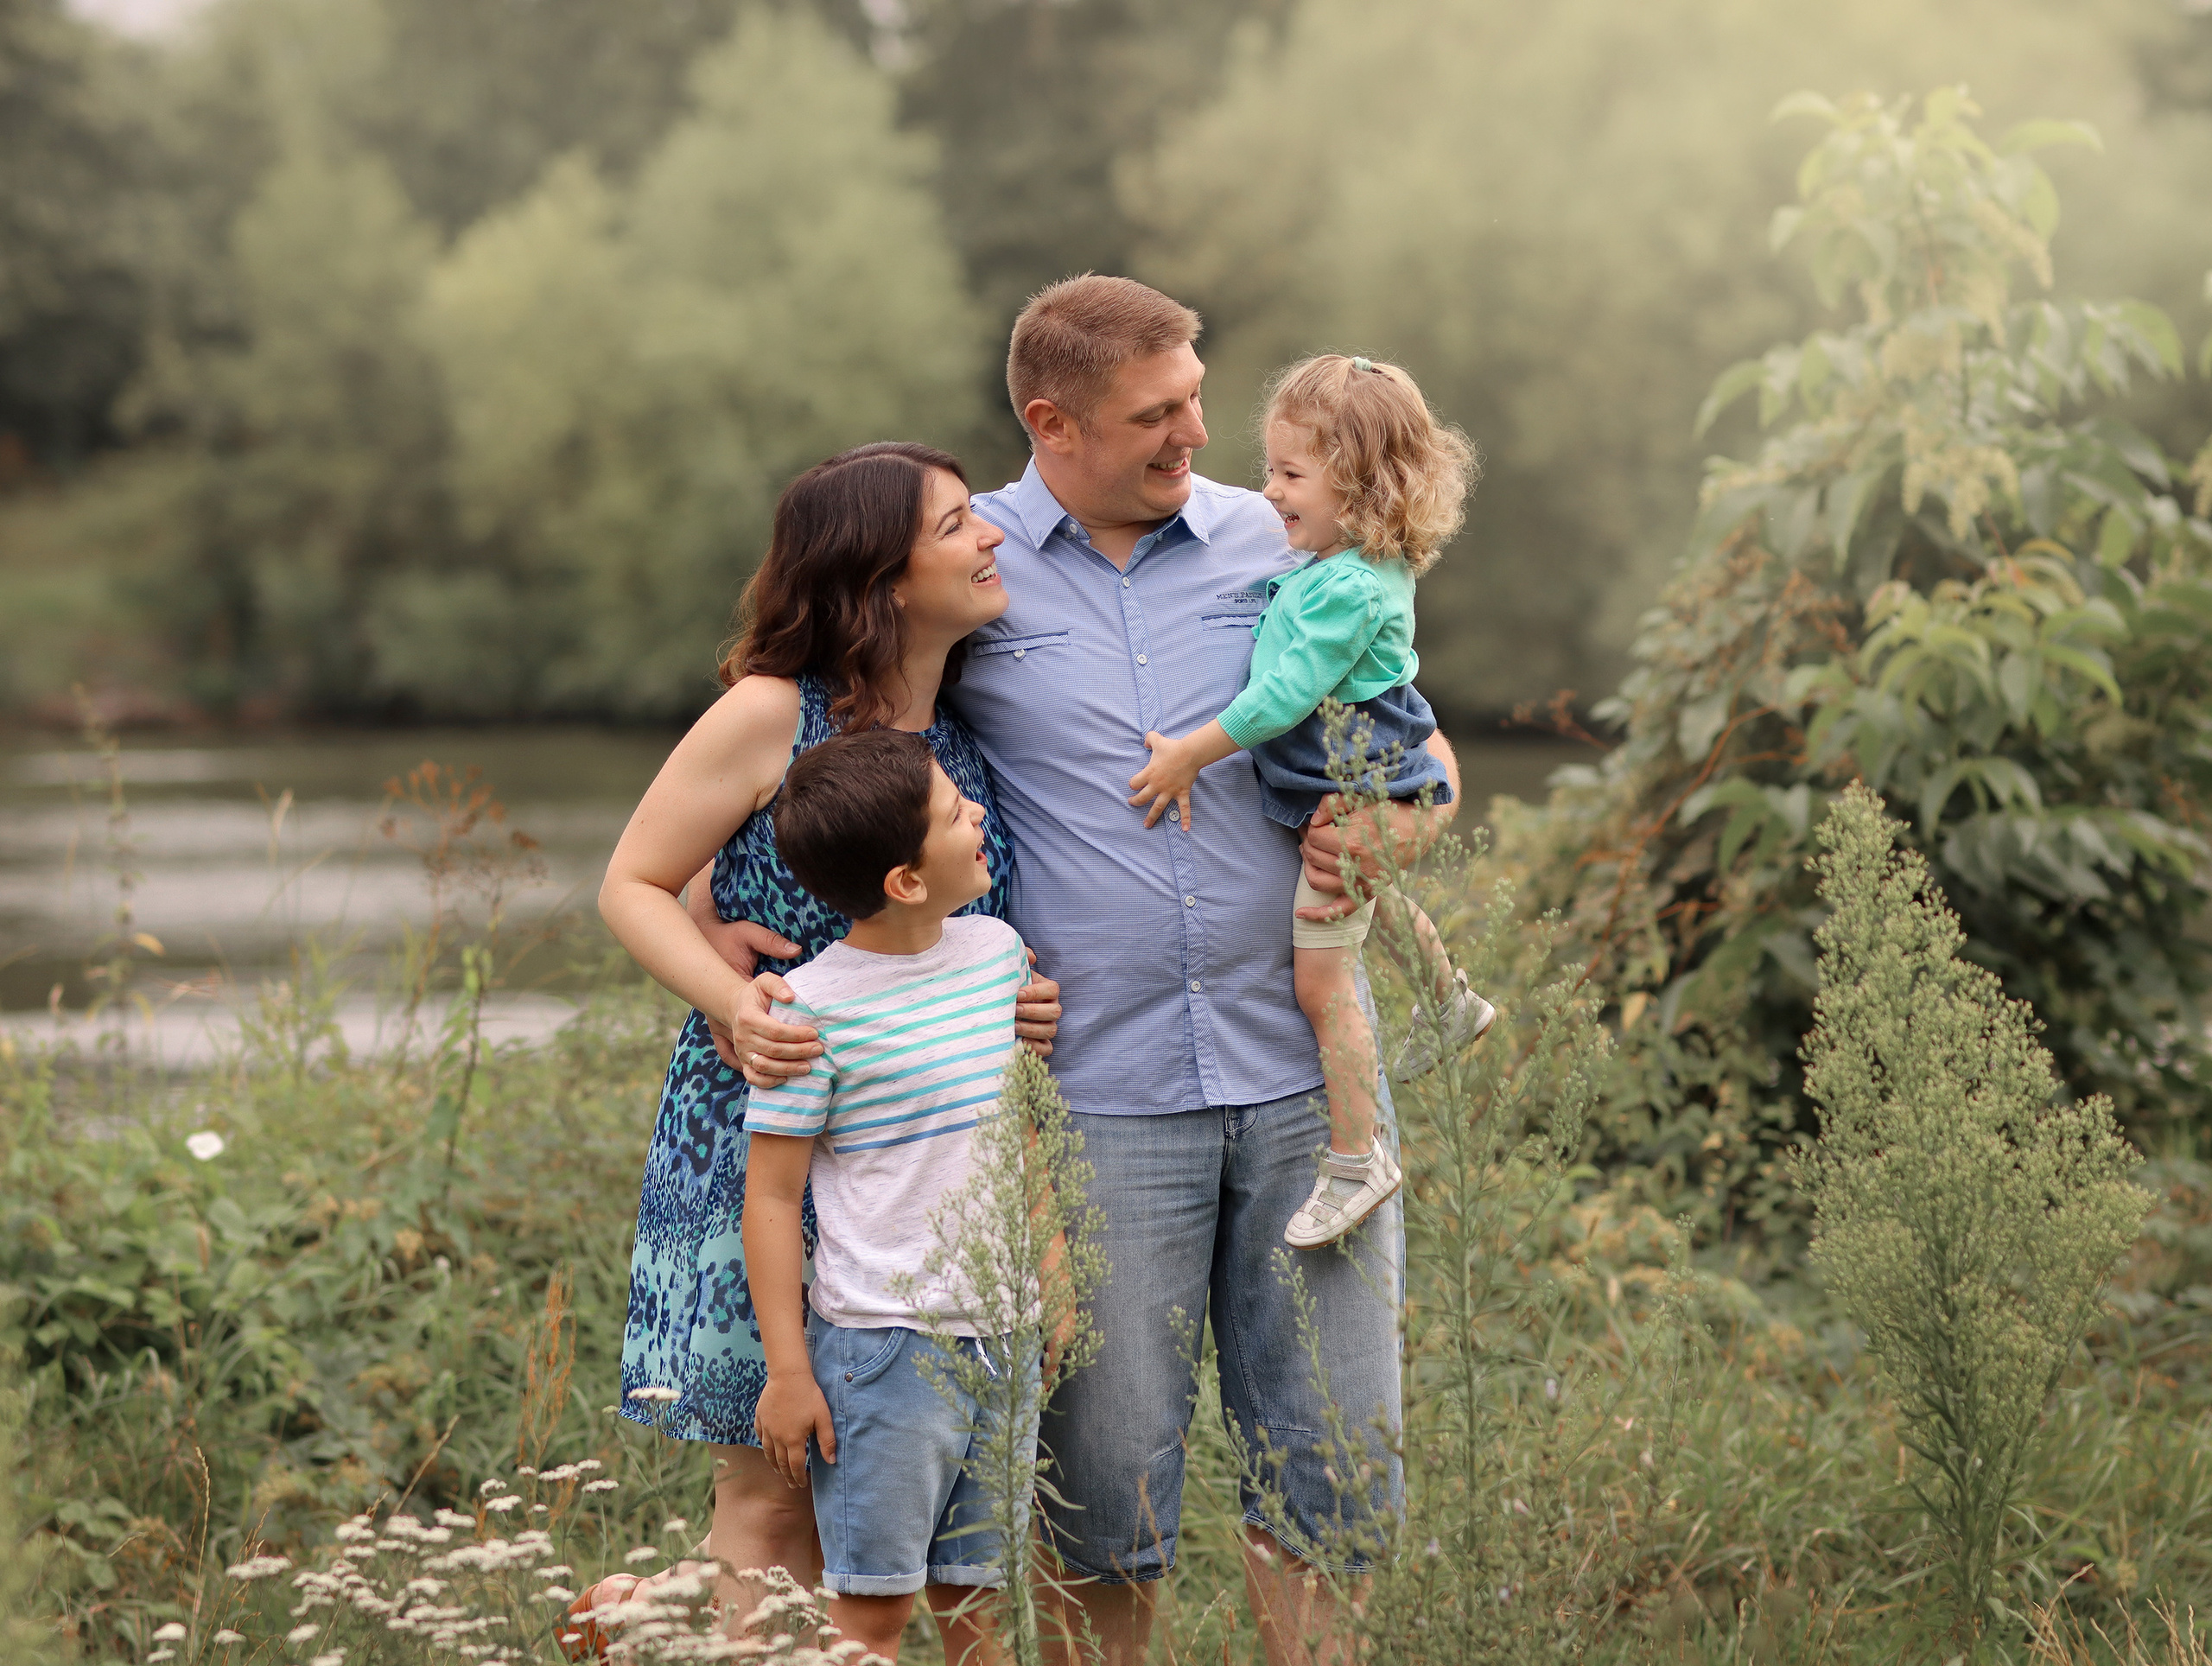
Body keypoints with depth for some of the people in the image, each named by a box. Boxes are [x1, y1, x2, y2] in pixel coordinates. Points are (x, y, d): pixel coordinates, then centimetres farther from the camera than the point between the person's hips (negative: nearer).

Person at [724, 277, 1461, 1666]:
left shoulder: (1280, 546, 8)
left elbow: (1426, 757, 18)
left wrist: (1392, 830, -6)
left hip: (1303, 1079, 2)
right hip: (1099, 1095, -2)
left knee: (1339, 1459, 5)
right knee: (1110, 1487, 2)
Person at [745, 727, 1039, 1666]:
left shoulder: (1000, 950, 6)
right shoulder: (816, 1006, -14)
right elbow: (772, 1194, -10)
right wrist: (787, 1370, -10)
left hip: (1005, 1342, 6)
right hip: (883, 1343, -6)